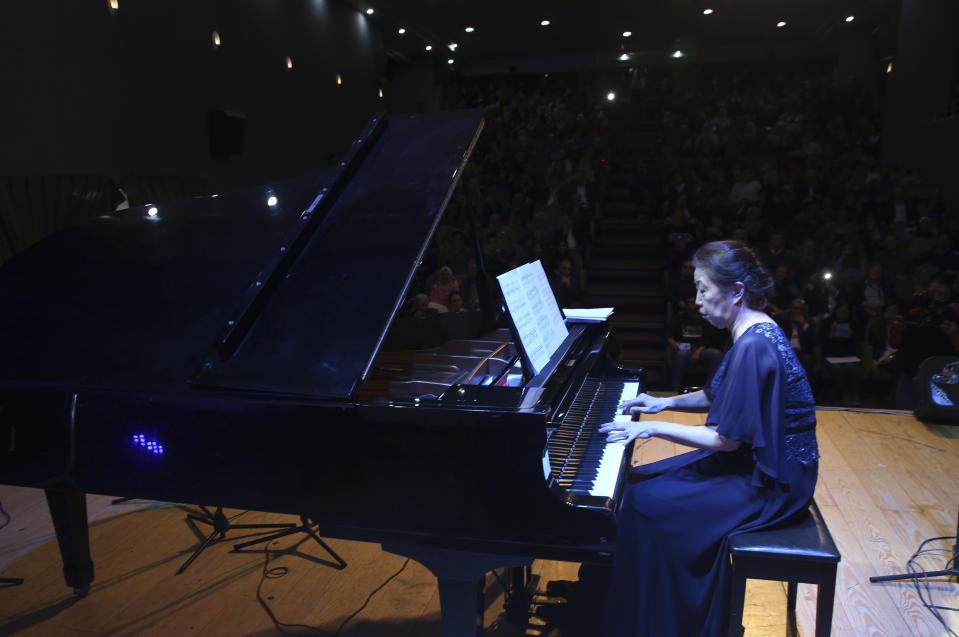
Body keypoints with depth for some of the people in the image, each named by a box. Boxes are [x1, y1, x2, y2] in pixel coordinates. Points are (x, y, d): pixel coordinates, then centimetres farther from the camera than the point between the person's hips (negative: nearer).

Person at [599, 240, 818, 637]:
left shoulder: (753, 346, -27)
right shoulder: (755, 332, 5)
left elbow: (726, 438, -24)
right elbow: (721, 397, 19)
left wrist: (654, 428, -18)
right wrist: (667, 402, 11)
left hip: (768, 485, -10)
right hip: (754, 461, 10)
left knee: (643, 504, -14)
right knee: (637, 481, 7)